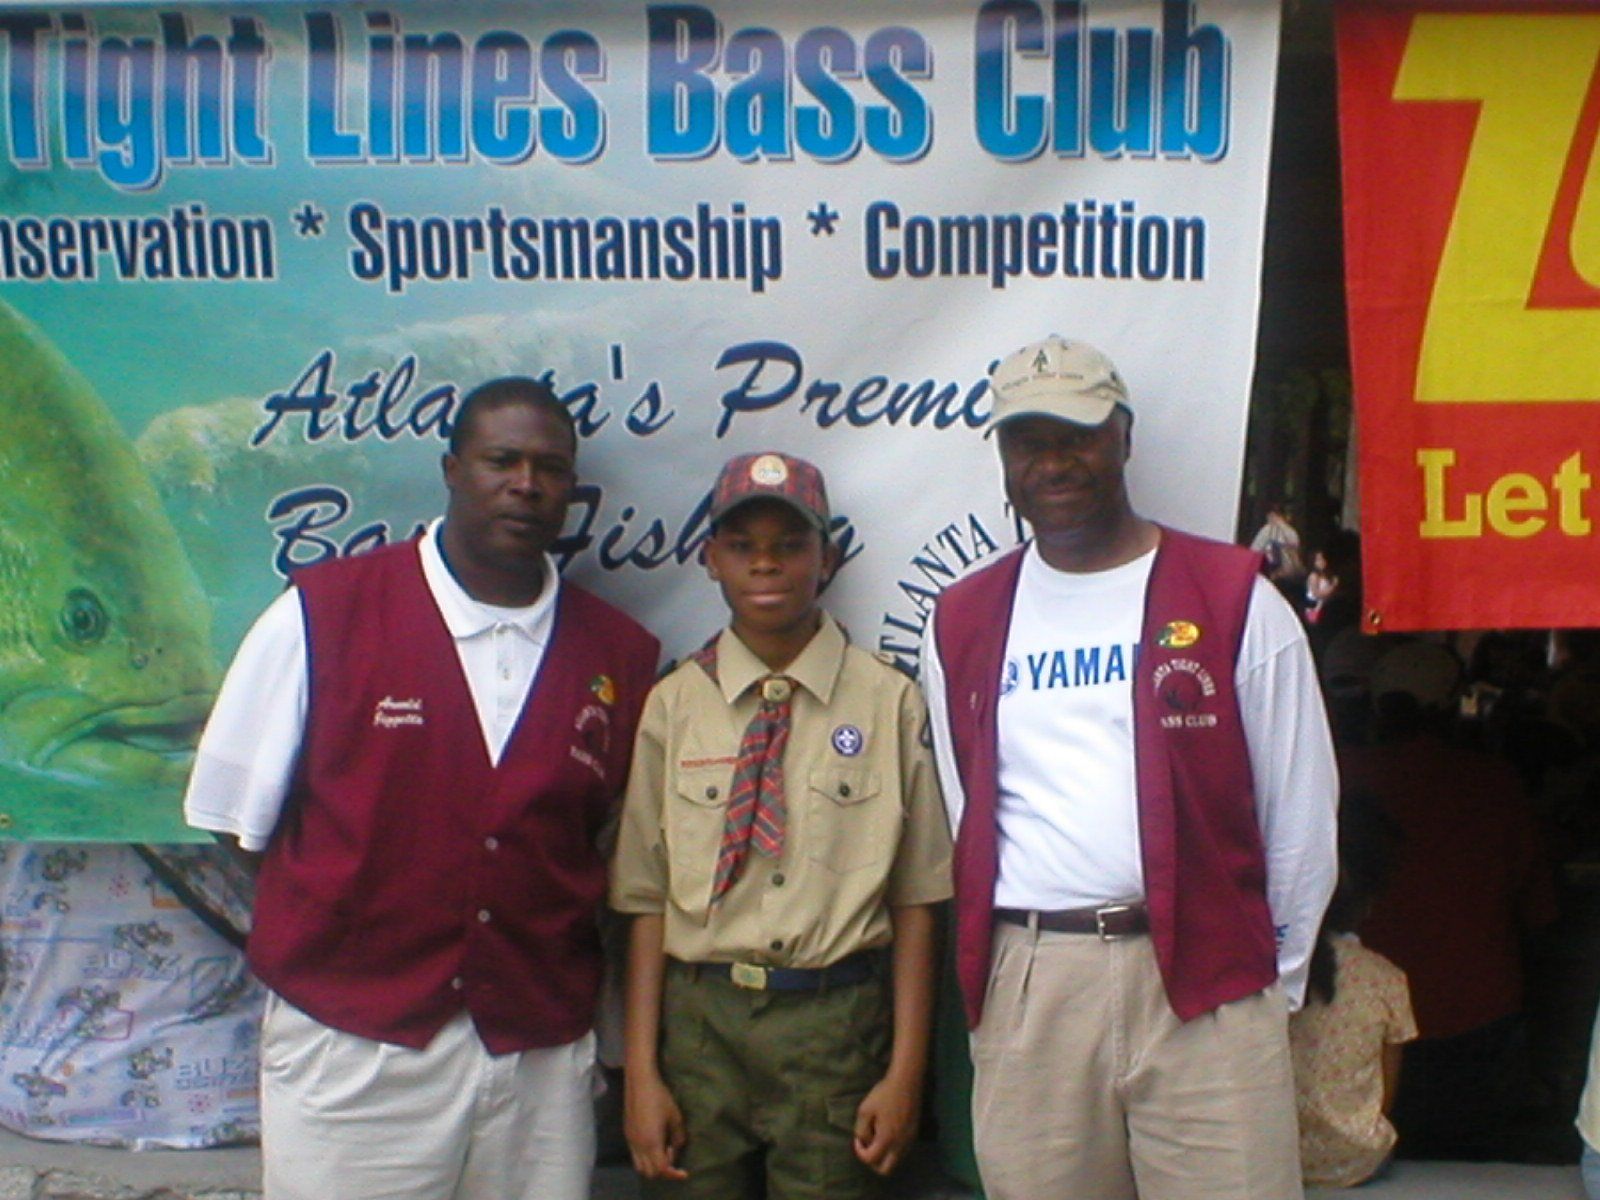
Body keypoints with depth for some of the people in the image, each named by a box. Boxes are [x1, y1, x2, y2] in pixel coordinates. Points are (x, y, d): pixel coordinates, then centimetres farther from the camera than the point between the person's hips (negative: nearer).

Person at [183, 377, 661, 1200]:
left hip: (543, 1056, 2)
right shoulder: (323, 613, -4)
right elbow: (241, 814, 1)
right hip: (350, 1045, -2)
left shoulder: (619, 656, 2)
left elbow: (616, 844, 10)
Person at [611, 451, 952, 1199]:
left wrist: (905, 1072, -2)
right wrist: (641, 1072, 0)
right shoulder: (674, 704, 0)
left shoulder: (889, 701, -5)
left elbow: (915, 899, -2)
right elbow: (647, 898, 1)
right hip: (697, 1018, 1)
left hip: (835, 1023, -1)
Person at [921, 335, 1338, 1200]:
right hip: (1025, 990, 3)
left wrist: (1278, 980, 7)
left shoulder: (1233, 598, 0)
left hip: (1204, 977, -2)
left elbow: (1299, 812, 4)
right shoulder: (962, 623, 9)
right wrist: (991, 970, 12)